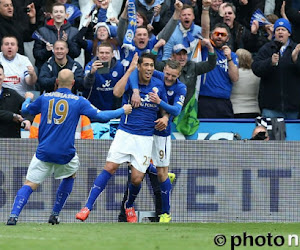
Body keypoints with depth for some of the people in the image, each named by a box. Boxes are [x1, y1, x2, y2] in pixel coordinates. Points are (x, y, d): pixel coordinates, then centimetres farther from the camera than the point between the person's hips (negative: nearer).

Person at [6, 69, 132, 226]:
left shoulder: (45, 98, 6)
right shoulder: (78, 101, -1)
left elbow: (25, 110, 21)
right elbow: (101, 116, -4)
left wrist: (28, 98, 44)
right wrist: (122, 111, 11)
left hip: (44, 152, 1)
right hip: (65, 153, -1)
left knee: (29, 185, 1)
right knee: (70, 176, 28)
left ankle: (14, 216, -21)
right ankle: (55, 215, 25)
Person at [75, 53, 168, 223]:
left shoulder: (158, 85, 5)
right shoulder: (130, 81, -4)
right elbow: (117, 92, -26)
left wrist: (165, 118, -3)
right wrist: (130, 69, -25)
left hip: (145, 138, 2)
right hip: (125, 134, -2)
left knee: (137, 179, -4)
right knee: (110, 168, -14)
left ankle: (130, 207, 27)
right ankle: (88, 207, -10)